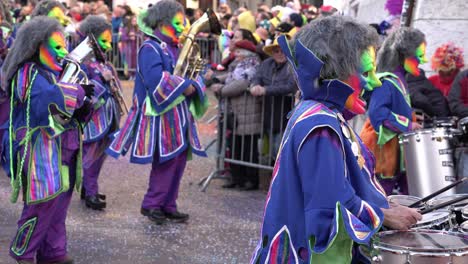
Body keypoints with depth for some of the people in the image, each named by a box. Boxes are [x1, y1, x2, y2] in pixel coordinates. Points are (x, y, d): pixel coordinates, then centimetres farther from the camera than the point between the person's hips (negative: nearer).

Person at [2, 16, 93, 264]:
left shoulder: (55, 73, 14)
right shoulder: (28, 74, -13)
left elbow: (70, 110, 15)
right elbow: (49, 97, -32)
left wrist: (82, 109, -7)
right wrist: (79, 92, -18)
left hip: (62, 150, 9)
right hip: (41, 151, -9)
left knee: (59, 202, 11)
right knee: (43, 203, -5)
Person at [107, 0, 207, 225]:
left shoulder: (174, 49, 18)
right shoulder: (150, 48, -11)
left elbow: (190, 74, 15)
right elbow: (156, 79, -27)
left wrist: (194, 86, -8)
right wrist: (184, 86, -21)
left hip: (178, 116, 9)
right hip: (162, 116, -9)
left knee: (178, 160, 9)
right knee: (166, 161, -8)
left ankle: (168, 205, 17)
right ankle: (151, 204, 4)